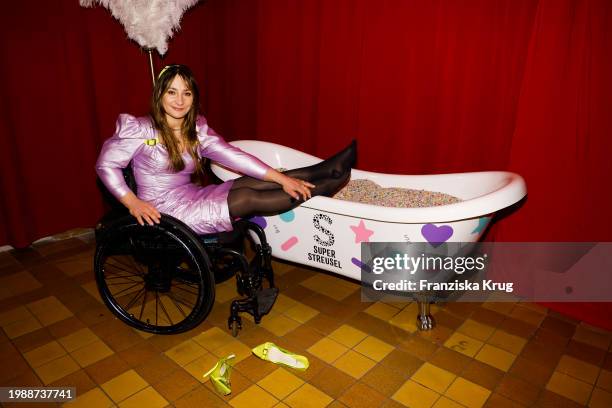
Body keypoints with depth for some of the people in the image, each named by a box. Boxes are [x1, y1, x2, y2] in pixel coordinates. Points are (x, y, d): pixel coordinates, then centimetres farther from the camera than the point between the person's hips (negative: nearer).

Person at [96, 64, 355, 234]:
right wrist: (133, 203, -19)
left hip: (192, 197, 6)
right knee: (248, 199, -20)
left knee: (254, 183, -13)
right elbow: (106, 165, -6)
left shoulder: (197, 130, 3)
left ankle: (327, 170, -11)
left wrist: (282, 178, -15)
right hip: (163, 211, -6)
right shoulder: (141, 130, -11)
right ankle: (319, 188, -14)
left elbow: (233, 157, -6)